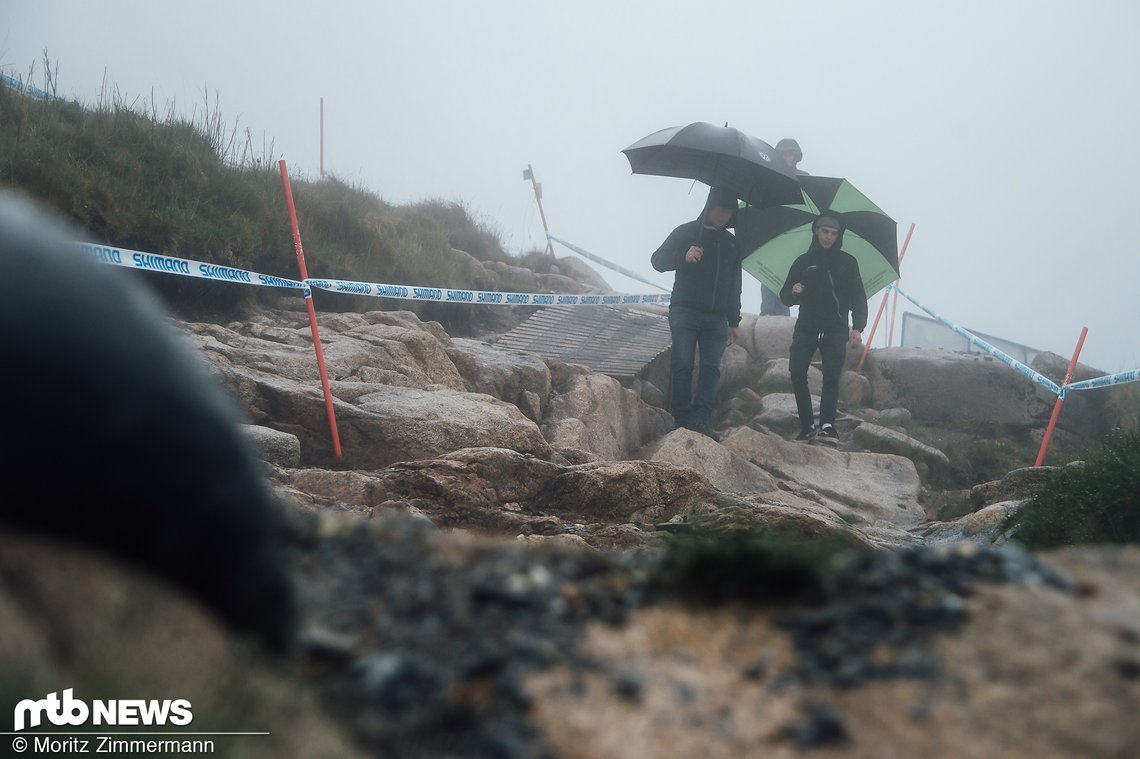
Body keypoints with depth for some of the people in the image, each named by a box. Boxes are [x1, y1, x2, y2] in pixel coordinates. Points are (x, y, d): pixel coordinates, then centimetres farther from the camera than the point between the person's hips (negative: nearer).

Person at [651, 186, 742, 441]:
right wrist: (684, 256, -24)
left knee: (711, 367, -8)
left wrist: (733, 321, 19)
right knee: (683, 365, -10)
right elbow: (657, 260, -5)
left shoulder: (731, 243, 19)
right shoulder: (687, 233, 5)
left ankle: (700, 419, -12)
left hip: (716, 318, 4)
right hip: (685, 312, -4)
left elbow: (734, 286, 24)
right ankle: (681, 419, -7)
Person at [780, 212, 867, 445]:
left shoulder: (847, 262, 9)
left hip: (835, 331, -2)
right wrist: (793, 292, -10)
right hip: (806, 328, 2)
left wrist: (857, 327, -6)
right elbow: (785, 296, 14)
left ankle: (827, 426, -20)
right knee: (797, 374, -11)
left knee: (831, 376, -15)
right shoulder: (803, 262, 13)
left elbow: (858, 298, 7)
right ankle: (807, 426, -5)